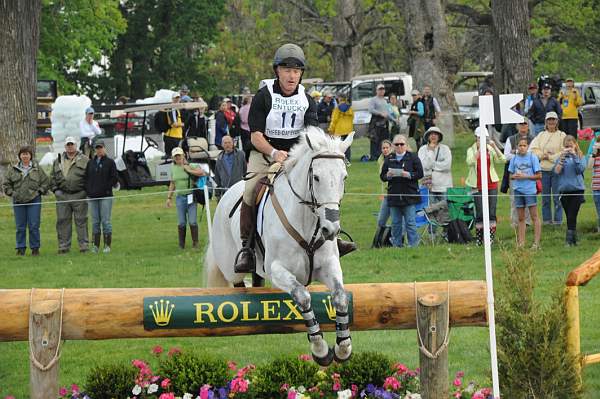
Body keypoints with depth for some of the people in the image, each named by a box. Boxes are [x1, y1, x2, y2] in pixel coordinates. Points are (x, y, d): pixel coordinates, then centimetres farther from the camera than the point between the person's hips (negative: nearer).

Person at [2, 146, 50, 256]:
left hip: (34, 201, -1)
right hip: (18, 201, 1)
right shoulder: (13, 170, 7)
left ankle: (35, 248, 7)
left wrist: (40, 191, -2)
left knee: (34, 226, -2)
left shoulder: (37, 169, 5)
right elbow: (6, 184, 13)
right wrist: (12, 193, 1)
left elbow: (46, 182, 9)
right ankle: (20, 248, 11)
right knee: (20, 227, 4)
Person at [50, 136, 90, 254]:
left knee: (81, 221, -1)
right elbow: (52, 176, 17)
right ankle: (64, 246, 7)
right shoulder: (58, 161, 13)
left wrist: (87, 190, -6)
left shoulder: (84, 160, 4)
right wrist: (55, 189, 4)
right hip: (62, 195, 3)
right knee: (63, 221, 2)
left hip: (79, 195, -3)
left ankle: (83, 245, 4)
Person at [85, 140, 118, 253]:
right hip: (92, 197, 4)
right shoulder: (90, 163, 15)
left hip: (105, 197, -4)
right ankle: (95, 245, 8)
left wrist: (106, 188, -9)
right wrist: (88, 191, 3)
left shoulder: (110, 162, 3)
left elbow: (114, 178, -1)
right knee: (95, 222, 5)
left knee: (105, 221, -5)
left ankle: (107, 245, -2)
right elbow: (86, 177, 16)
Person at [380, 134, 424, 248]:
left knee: (410, 222, -6)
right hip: (394, 195, 4)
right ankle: (397, 245, 14)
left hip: (409, 196, -4)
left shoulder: (413, 157, 3)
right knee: (395, 223, 7)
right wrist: (388, 176, -10)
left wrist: (409, 175, -18)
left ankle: (413, 244, -3)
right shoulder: (389, 159, 12)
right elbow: (382, 176, 13)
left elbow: (420, 173, -1)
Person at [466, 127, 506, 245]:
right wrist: (479, 149, -26)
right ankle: (478, 238, 5)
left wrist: (494, 147, -19)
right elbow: (470, 162, -18)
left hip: (492, 184, 2)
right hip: (478, 186, -2)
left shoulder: (491, 149, 6)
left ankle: (491, 238, 5)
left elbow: (502, 160, -8)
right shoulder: (471, 150, 3)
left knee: (492, 213, 0)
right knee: (480, 213, -3)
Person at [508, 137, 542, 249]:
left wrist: (525, 176, -15)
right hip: (518, 190, 4)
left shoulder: (532, 158, -4)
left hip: (530, 190, -4)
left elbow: (539, 175, -5)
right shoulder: (514, 159, 7)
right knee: (521, 218, 9)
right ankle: (521, 242, 14)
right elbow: (511, 176, 14)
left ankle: (536, 242, -2)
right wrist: (515, 176, -8)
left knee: (534, 217, -3)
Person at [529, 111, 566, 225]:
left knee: (557, 196, -4)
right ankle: (546, 219, 14)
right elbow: (533, 149, 6)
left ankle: (558, 219, 2)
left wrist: (550, 157, -11)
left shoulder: (561, 135, 1)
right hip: (544, 169, 4)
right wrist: (542, 155, -10)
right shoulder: (541, 135, 13)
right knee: (545, 196, 6)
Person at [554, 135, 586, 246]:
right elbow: (557, 171, -5)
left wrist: (574, 156, -14)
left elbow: (580, 169, -10)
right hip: (564, 190, 3)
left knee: (572, 216, -12)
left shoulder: (579, 156, 4)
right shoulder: (561, 157, 7)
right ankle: (573, 239, 16)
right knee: (569, 217, 8)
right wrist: (562, 158, -14)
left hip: (577, 189, -3)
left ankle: (569, 239, -12)